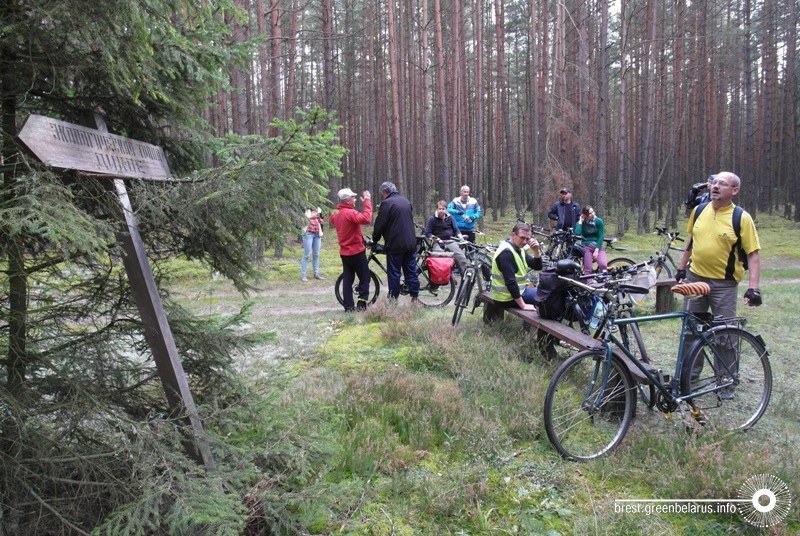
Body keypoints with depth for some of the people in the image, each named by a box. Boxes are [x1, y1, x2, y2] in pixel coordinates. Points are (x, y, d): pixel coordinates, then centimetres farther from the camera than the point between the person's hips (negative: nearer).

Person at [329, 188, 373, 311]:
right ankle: (361, 304, -1)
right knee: (364, 278, 2)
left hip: (344, 252, 8)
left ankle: (348, 306, 9)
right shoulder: (350, 213, -19)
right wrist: (367, 203, -28)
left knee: (347, 279, 9)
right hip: (356, 251, -8)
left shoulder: (337, 214, 9)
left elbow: (333, 219, 33)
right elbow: (366, 219, -35)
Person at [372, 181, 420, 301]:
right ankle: (415, 297, 12)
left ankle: (393, 298, 5)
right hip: (410, 243, 7)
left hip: (395, 244, -6)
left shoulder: (387, 203, -10)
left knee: (394, 273, 1)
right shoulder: (406, 201, 13)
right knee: (411, 271, 10)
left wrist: (375, 239, 5)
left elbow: (380, 225, -10)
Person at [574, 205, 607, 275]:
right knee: (588, 269, -10)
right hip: (586, 246, 0)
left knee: (603, 265, -24)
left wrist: (596, 250, -14)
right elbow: (577, 233, -23)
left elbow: (601, 237, -6)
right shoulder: (582, 222, -3)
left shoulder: (599, 221, -4)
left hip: (598, 246, 0)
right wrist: (580, 222, -15)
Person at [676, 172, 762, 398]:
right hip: (695, 277, 4)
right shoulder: (699, 210, 2)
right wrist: (682, 268, 15)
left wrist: (753, 287, -18)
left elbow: (753, 254, -11)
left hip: (724, 283, -4)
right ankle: (691, 370, 31)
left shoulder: (742, 218, -11)